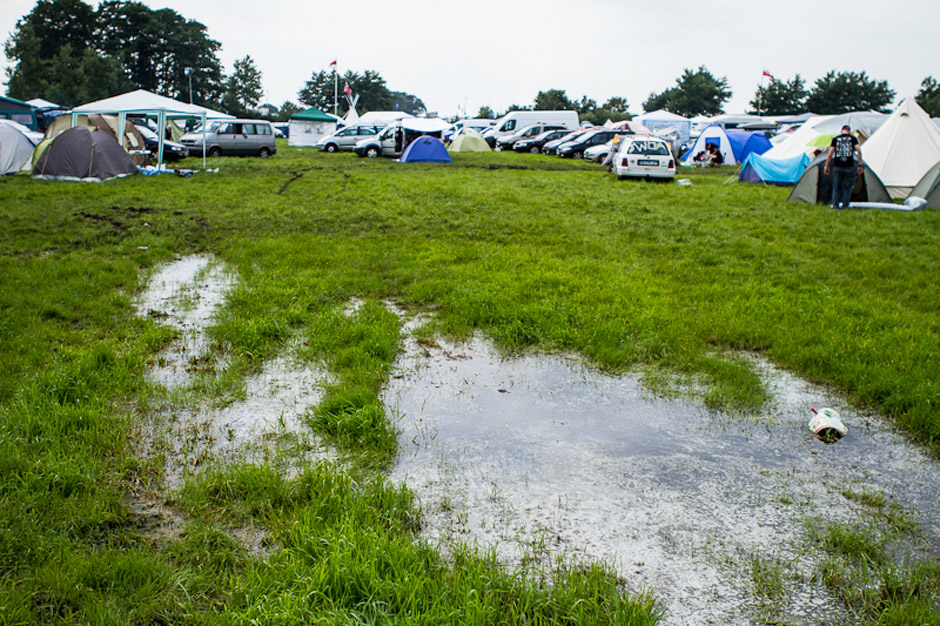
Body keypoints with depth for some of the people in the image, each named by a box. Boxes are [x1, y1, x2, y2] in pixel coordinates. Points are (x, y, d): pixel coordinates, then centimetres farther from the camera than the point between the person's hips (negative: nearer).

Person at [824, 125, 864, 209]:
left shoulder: (835, 139, 6)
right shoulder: (853, 138, 5)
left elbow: (830, 154, 1)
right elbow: (859, 151, -6)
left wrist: (826, 167, 8)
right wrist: (860, 164, -1)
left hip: (837, 167, 1)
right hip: (849, 166, -1)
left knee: (836, 186, 13)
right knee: (847, 186, 11)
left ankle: (835, 204, 3)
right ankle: (844, 205, 4)